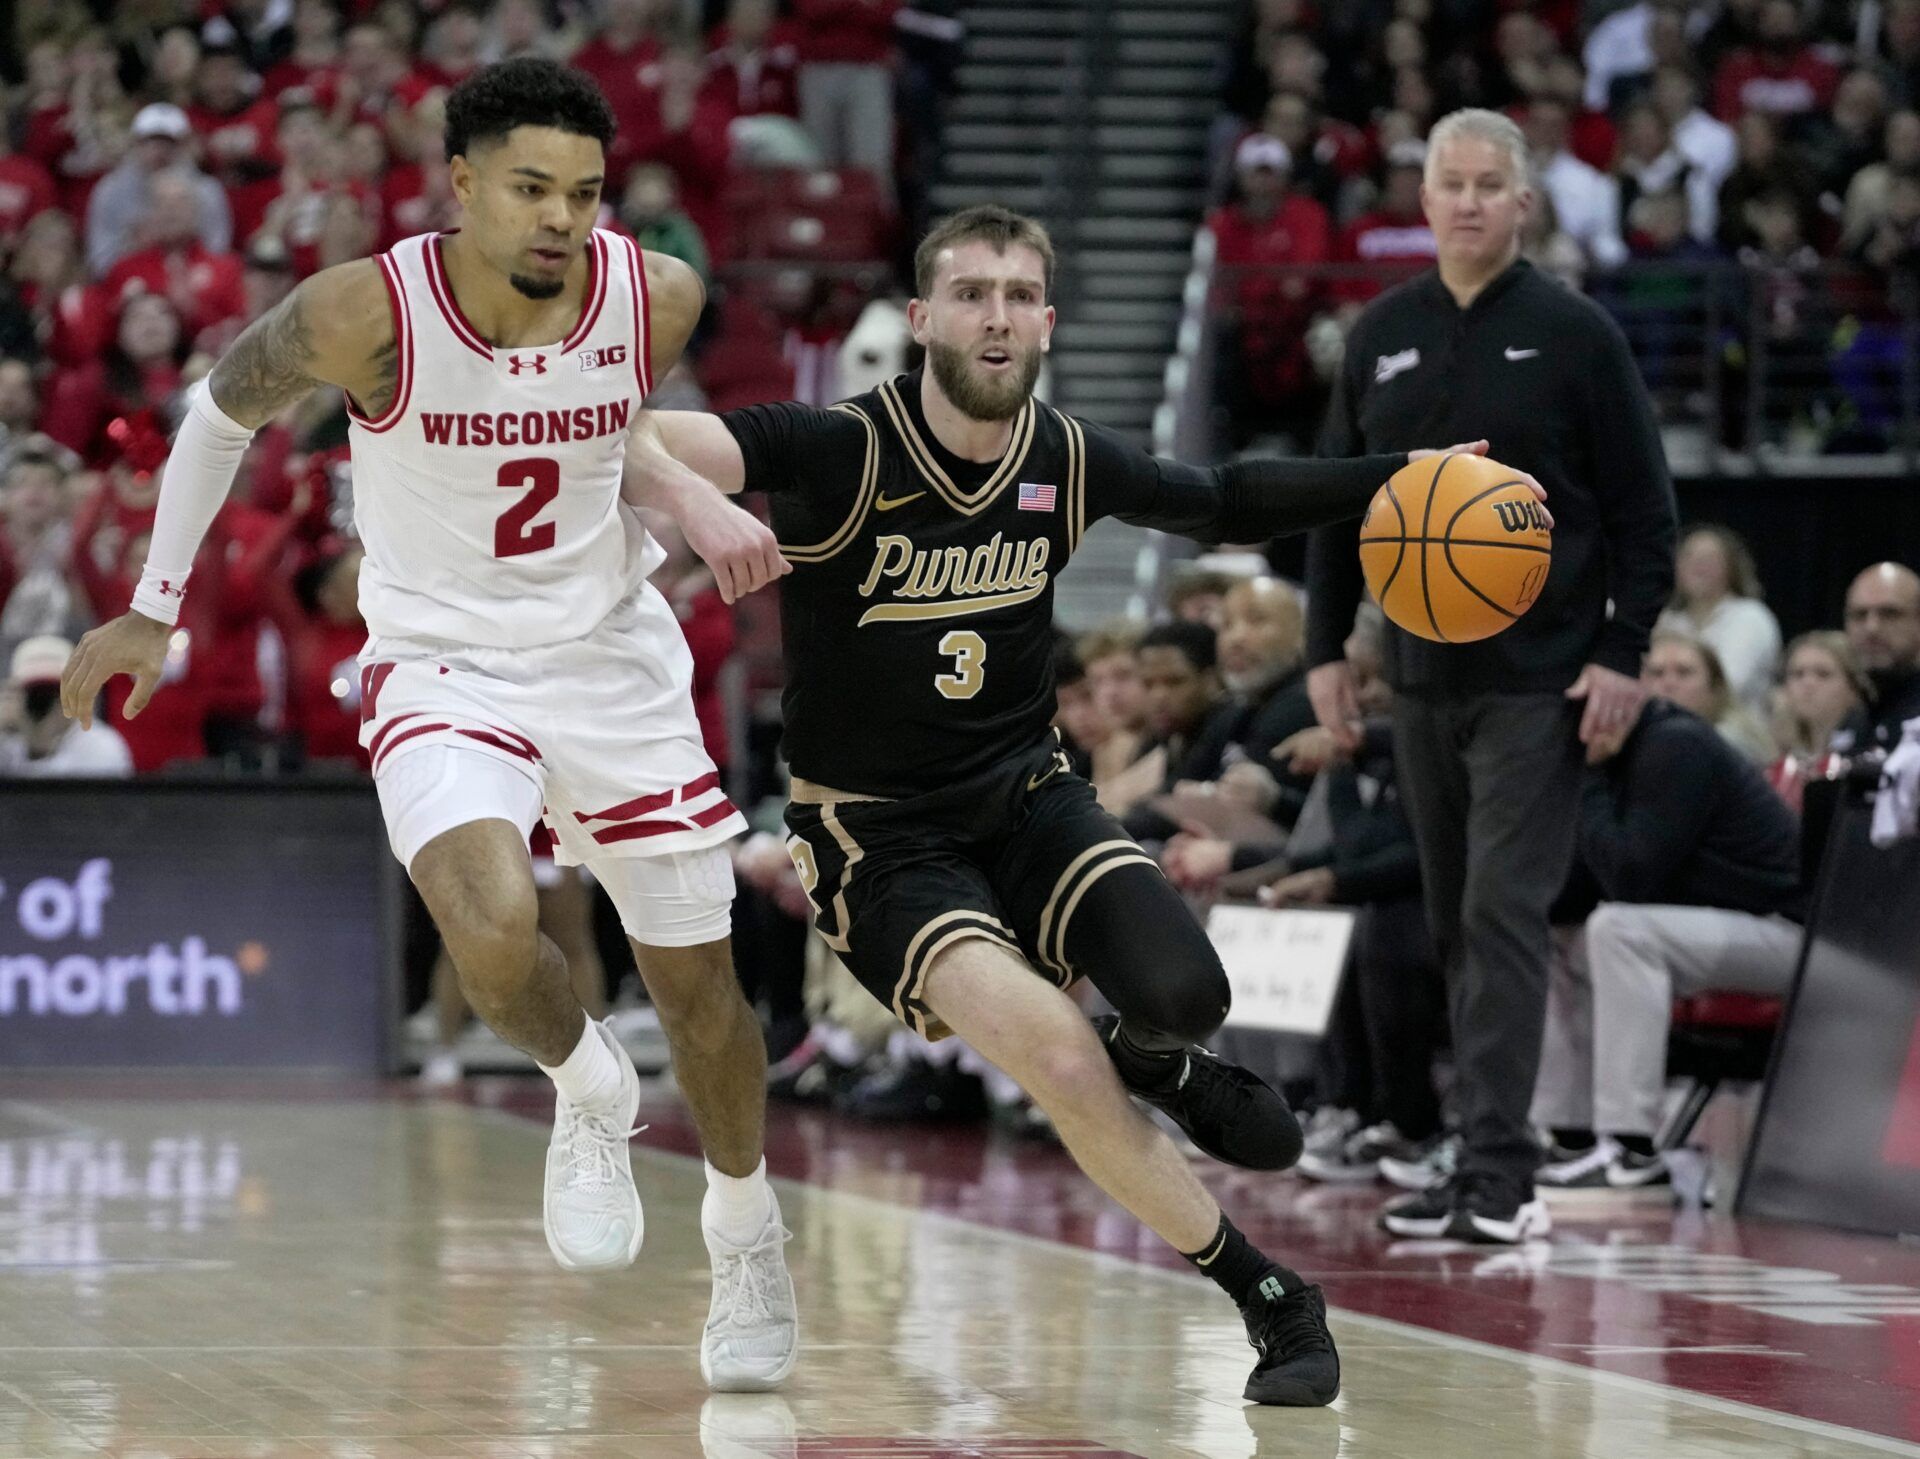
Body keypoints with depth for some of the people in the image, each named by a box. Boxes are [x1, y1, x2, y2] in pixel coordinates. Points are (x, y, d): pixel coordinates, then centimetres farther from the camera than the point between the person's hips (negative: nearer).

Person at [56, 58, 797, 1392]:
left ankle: (748, 1234, 38)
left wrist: (697, 508, -3)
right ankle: (591, 1092, 5)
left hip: (613, 657, 3)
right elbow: (226, 410, -1)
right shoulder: (368, 314, -22)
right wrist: (157, 609, 6)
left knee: (698, 982, 10)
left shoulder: (657, 299, -14)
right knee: (493, 930, -29)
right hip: (442, 666, -2)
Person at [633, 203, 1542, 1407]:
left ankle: (1161, 1064, 15)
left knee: (1180, 997, -26)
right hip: (880, 840, -4)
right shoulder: (838, 451, -18)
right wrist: (693, 499, -52)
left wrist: (1394, 480, 6)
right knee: (1062, 1061, -25)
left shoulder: (1068, 460, -2)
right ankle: (1271, 1300, -7)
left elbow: (1220, 503, 17)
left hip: (1029, 798, 4)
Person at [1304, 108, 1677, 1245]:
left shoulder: (1574, 333, -4)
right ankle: (1483, 1164, 16)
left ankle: (1499, 1172, -13)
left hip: (1538, 681, -5)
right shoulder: (1382, 335, 8)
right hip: (1422, 679, 5)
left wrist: (1624, 656, -11)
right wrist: (1326, 648, 7)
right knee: (1453, 926, 9)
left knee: (1503, 917, -12)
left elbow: (1645, 509, -4)